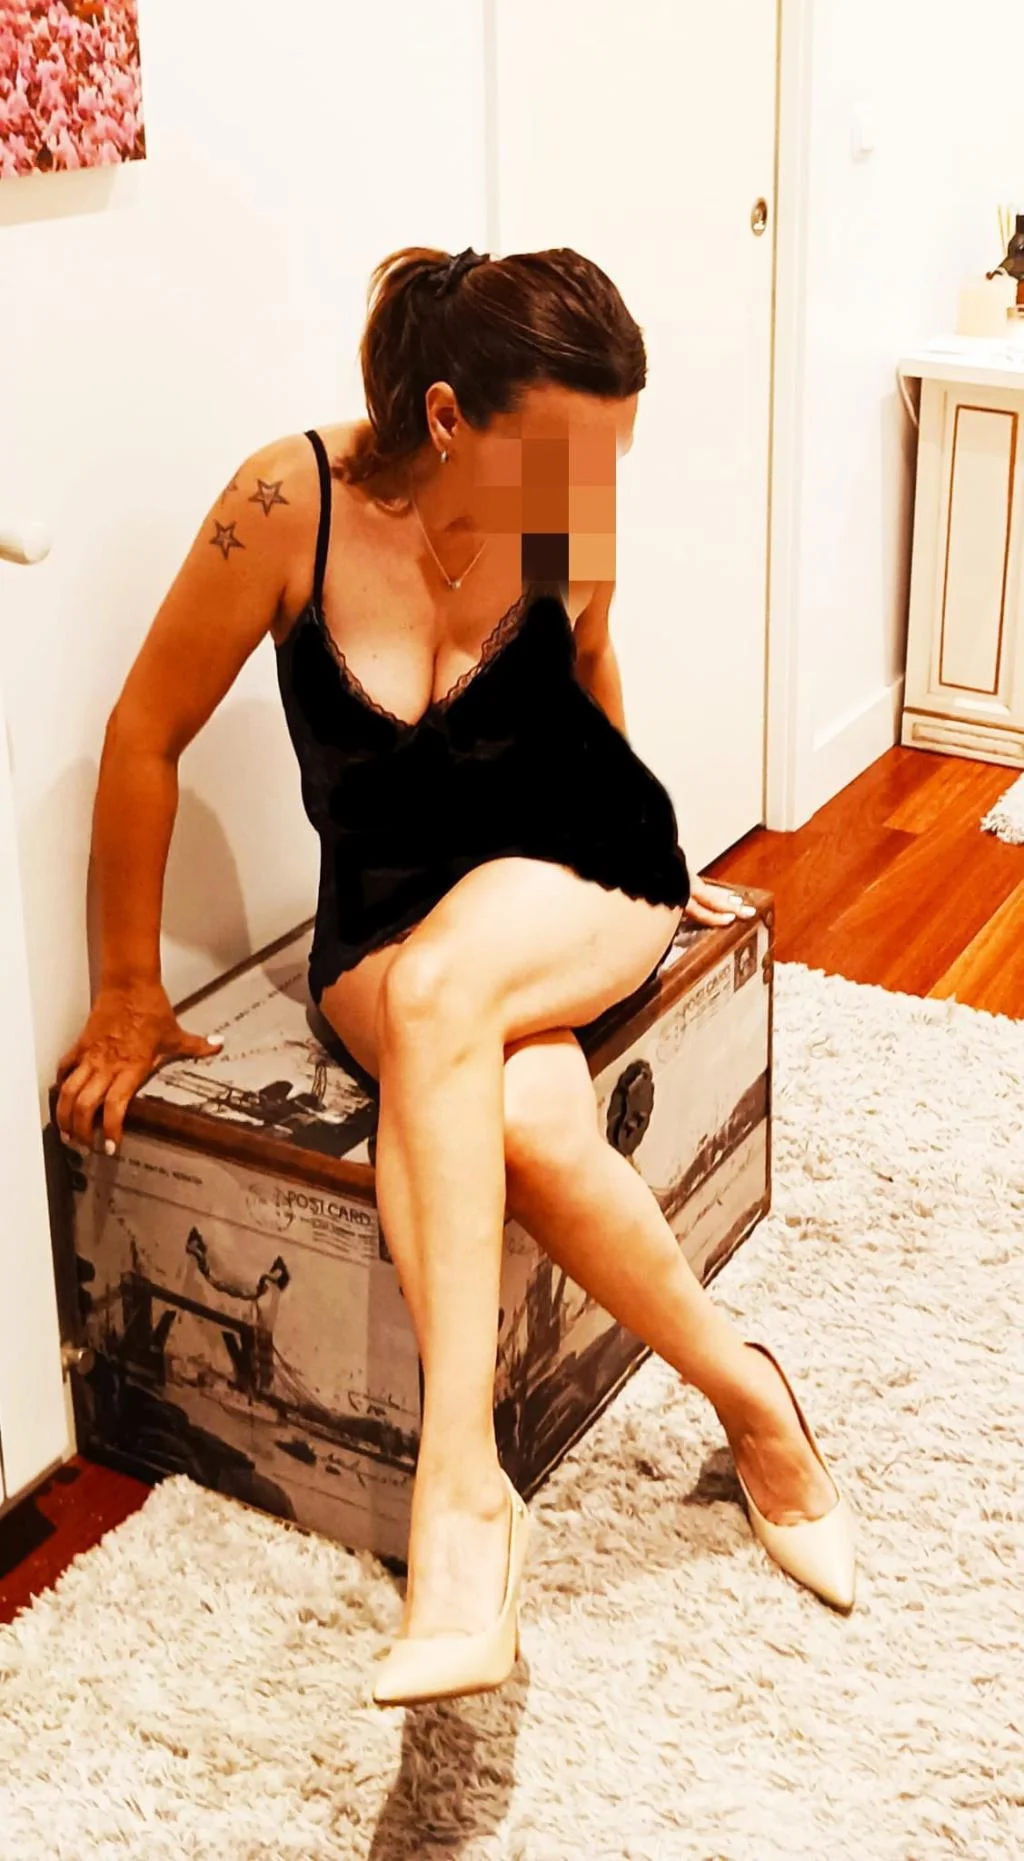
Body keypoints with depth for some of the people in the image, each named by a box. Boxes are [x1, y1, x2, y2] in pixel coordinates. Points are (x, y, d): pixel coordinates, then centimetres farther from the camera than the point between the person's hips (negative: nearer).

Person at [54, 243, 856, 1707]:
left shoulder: (568, 528, -8)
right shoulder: (293, 503, -16)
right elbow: (147, 735, -8)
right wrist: (131, 991, -2)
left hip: (580, 879, 0)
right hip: (383, 920, 0)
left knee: (435, 995, -36)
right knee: (525, 1122, -33)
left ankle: (463, 1490, -34)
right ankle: (748, 1400, -12)